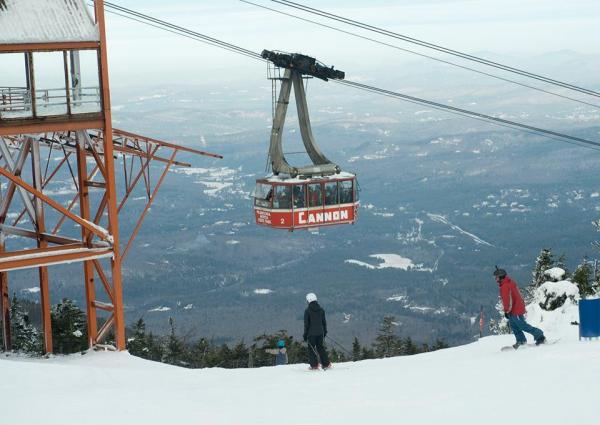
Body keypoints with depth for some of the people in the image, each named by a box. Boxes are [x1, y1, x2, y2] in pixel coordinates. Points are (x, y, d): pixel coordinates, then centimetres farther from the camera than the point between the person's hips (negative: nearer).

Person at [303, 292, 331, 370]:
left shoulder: (307, 311, -11)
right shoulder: (321, 310, 4)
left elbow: (306, 324, -10)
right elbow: (324, 322, 10)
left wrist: (305, 334, -3)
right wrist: (325, 331, 21)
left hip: (311, 333, -5)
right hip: (320, 333, 5)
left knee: (311, 348, 4)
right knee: (320, 347, 15)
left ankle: (314, 365, -1)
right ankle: (326, 364, 11)